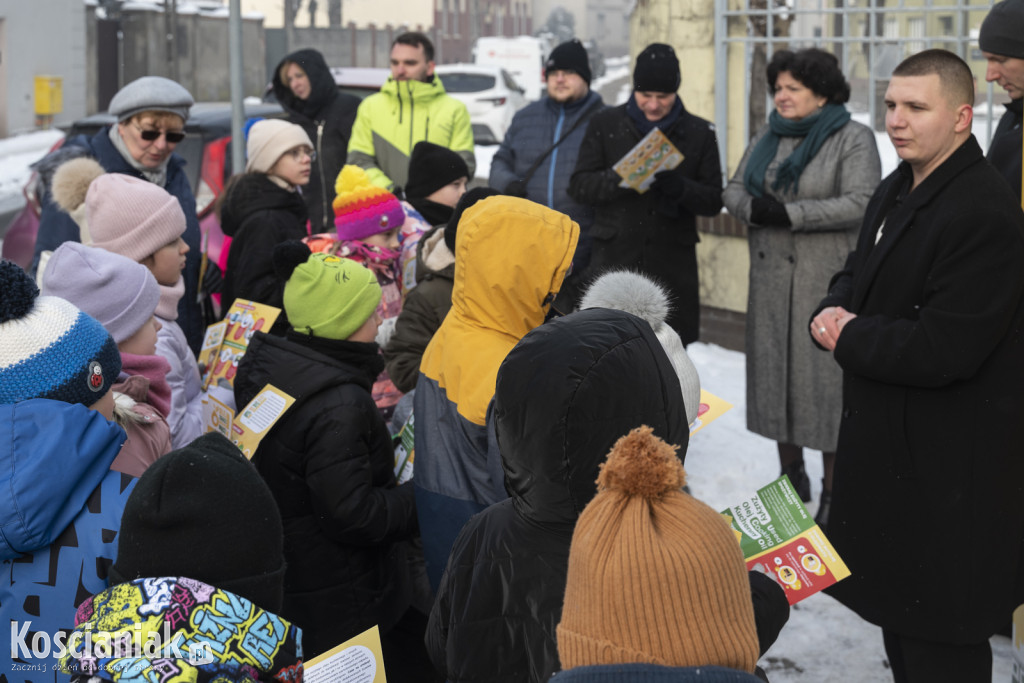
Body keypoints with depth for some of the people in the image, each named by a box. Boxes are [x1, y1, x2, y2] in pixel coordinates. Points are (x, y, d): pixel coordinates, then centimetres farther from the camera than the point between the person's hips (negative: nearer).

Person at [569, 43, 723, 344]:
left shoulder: (699, 133, 7)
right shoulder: (605, 125, 5)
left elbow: (713, 201, 5)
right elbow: (579, 185, 2)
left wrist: (678, 187, -16)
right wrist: (620, 179, -18)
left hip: (672, 267, 1)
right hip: (614, 260, -1)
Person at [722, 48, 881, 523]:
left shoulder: (854, 139, -6)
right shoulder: (767, 137, 14)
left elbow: (860, 203, -16)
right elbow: (733, 189, 12)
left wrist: (791, 213, -20)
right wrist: (754, 208, -12)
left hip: (829, 280, -6)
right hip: (770, 278, 6)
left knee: (827, 374, -6)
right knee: (775, 371, 11)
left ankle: (834, 492, 4)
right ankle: (792, 476, 27)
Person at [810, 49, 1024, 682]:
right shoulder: (897, 191, 9)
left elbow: (942, 351, -28)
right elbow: (858, 275, 20)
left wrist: (849, 338, -14)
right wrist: (835, 309, -4)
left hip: (949, 469, -10)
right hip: (889, 445, 10)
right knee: (894, 605, 22)